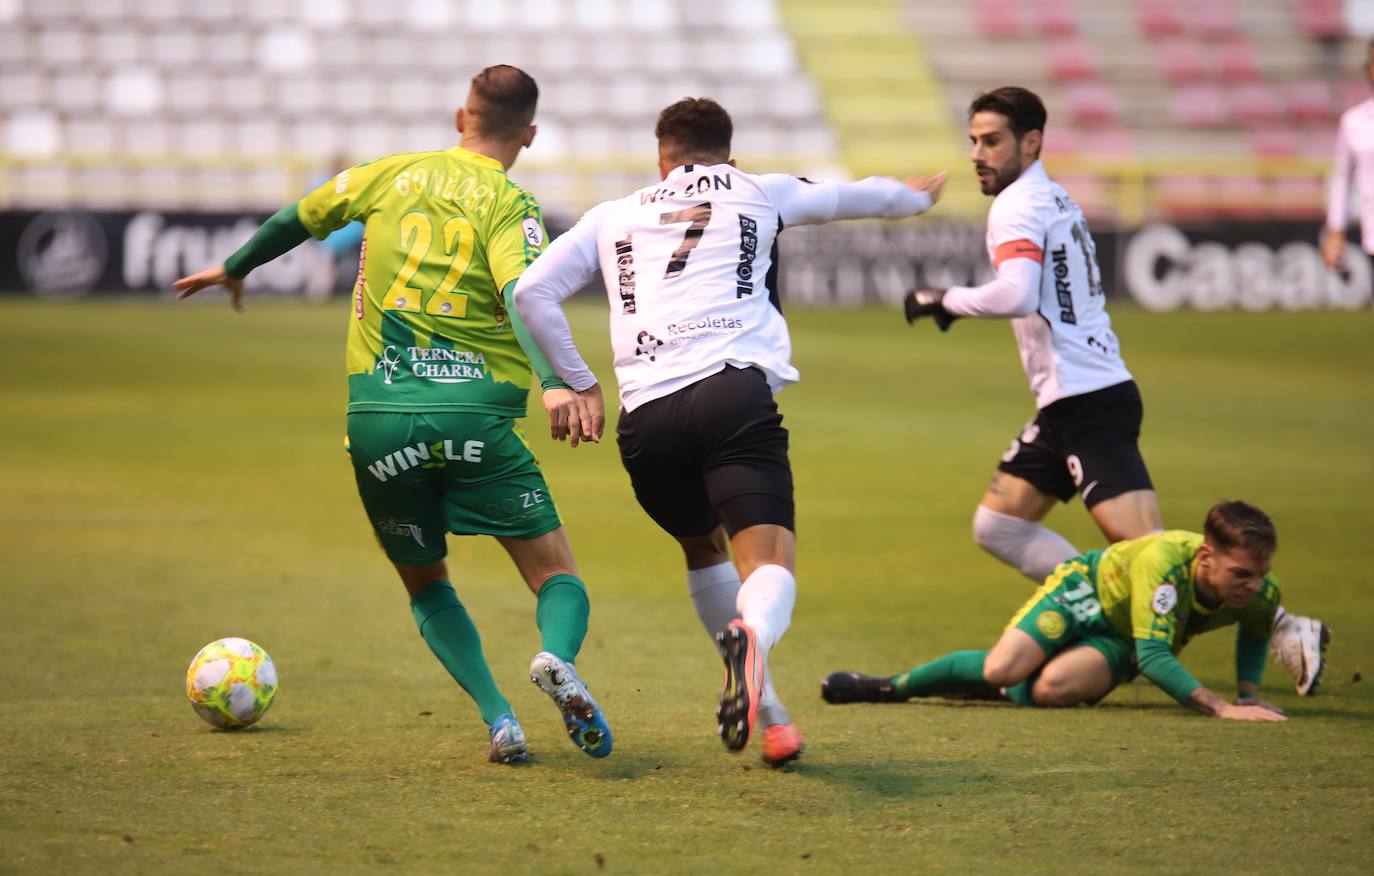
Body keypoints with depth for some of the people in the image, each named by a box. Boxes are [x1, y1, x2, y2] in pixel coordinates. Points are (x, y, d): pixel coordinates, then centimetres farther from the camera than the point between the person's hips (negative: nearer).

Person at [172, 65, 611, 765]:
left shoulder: (391, 175, 14)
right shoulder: (511, 206, 3)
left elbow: (296, 219, 28)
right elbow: (521, 293, -16)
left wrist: (233, 270, 45)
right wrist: (553, 381, -28)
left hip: (377, 418, 3)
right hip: (475, 413, -3)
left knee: (426, 583, 20)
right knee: (555, 574, 5)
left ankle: (495, 715, -1)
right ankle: (558, 657, -29)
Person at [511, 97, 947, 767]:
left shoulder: (613, 217, 26)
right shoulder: (760, 193, 25)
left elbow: (532, 292, 16)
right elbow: (854, 196, 42)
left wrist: (575, 382, 21)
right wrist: (914, 196, 62)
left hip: (645, 416, 2)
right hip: (733, 391, -2)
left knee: (702, 547, 27)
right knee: (769, 567, -13)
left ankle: (767, 715, 25)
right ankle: (751, 636, -49)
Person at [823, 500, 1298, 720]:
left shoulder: (1256, 591, -22)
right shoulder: (1164, 562, -40)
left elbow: (1258, 627, 6)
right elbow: (1154, 655, -43)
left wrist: (1248, 691, -8)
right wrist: (1218, 707, -50)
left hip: (1118, 640, 4)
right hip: (1085, 589, -4)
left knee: (1051, 688, -28)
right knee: (1004, 667, -27)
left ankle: (997, 690, 7)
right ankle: (892, 686, 0)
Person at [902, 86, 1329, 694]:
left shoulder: (1017, 205, -12)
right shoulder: (1055, 199, 18)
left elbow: (1016, 296, -28)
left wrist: (946, 300, -14)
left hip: (1086, 405, -11)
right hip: (1070, 401, 11)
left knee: (1147, 551, -15)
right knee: (997, 525, 13)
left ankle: (1288, 630, -13)